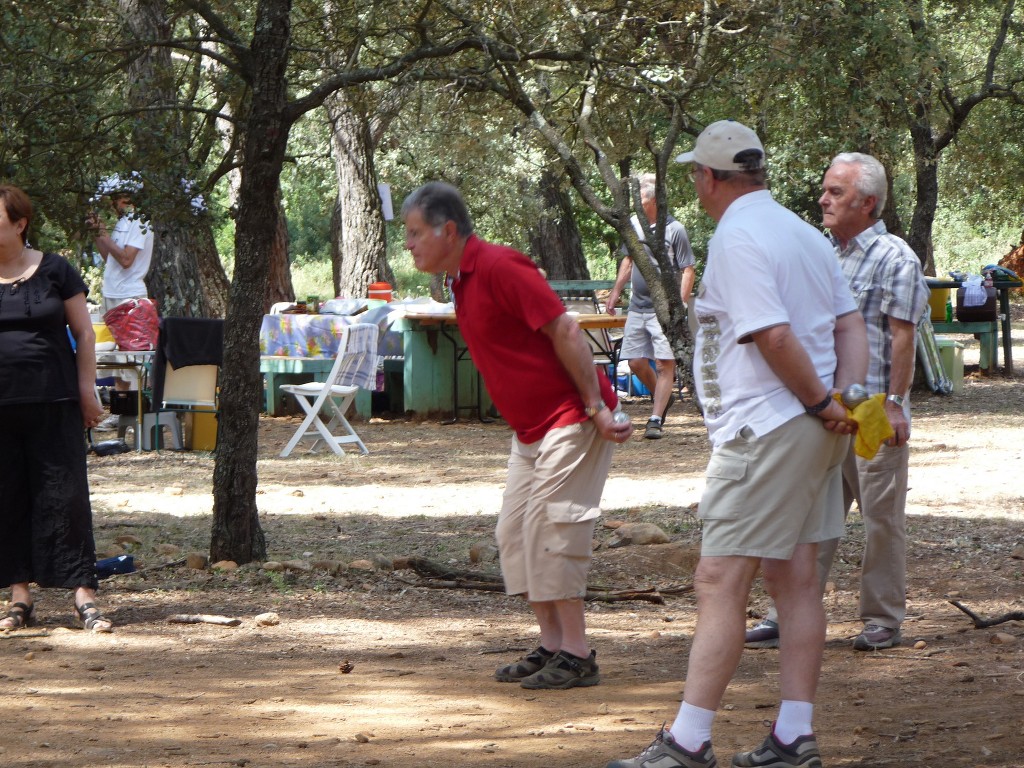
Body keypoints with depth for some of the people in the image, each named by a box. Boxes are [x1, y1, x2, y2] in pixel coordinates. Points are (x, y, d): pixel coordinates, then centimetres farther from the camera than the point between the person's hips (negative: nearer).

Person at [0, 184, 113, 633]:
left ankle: (84, 595, -2)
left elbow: (83, 332, 5)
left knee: (63, 494, -3)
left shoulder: (54, 271, 1)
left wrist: (87, 390, 0)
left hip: (53, 403, -2)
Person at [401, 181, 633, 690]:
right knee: (514, 534, 9)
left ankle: (576, 655, -4)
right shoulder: (461, 280, 11)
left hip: (570, 421, -10)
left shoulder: (498, 267, -19)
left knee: (550, 531, -10)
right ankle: (551, 644, 16)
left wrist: (595, 407, -22)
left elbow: (564, 331, -22)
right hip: (530, 428, 10)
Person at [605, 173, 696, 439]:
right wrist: (615, 293, 21)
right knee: (636, 363, 7)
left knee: (665, 364, -7)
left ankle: (655, 419, -4)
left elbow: (687, 271, -7)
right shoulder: (633, 225, 8)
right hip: (637, 307, 6)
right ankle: (662, 399, 31)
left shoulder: (674, 230, -8)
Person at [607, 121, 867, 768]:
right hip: (813, 430, 9)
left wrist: (823, 405, -13)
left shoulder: (737, 240, -14)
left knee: (721, 583, -8)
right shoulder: (804, 233, 14)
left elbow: (774, 337, -23)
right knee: (795, 578, 11)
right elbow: (850, 326, 13)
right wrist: (845, 401, 1)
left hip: (764, 430, -9)